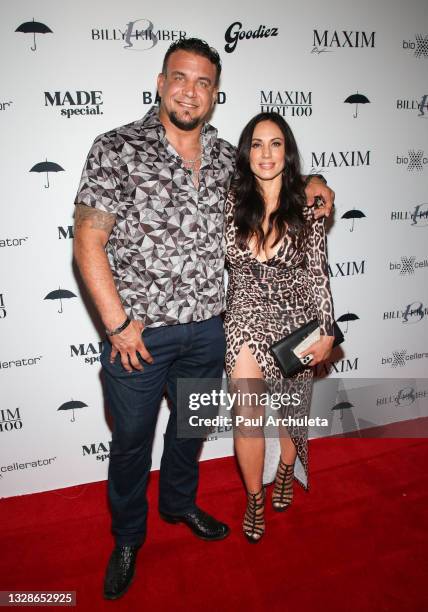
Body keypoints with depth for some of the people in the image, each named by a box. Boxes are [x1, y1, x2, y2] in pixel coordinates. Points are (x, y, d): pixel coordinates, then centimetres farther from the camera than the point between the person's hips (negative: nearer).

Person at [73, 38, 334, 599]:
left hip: (207, 330, 5)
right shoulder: (118, 149, -9)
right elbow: (88, 243, -12)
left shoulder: (227, 157, 5)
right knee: (132, 441, 14)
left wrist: (310, 182, 5)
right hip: (139, 332, -4)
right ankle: (128, 537, 41)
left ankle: (179, 503, 51)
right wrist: (118, 325, -16)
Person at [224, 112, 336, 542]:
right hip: (246, 320, 0)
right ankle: (255, 498, 22)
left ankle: (286, 470, 49)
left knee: (292, 408, 17)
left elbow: (318, 273, -2)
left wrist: (327, 332, -5)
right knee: (247, 418, -7)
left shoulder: (306, 208, -4)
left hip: (295, 319, 1)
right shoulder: (230, 203, -3)